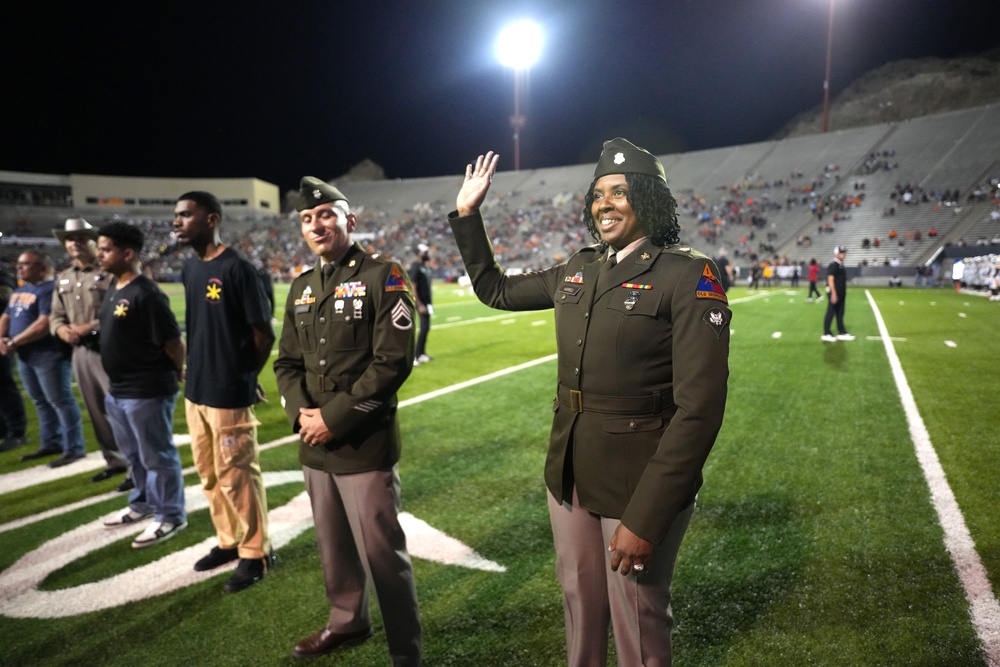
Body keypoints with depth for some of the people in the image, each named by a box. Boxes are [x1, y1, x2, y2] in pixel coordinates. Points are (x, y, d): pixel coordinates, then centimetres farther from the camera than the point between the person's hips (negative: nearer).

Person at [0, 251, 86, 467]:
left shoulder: (49, 289, -14)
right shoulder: (19, 291, 16)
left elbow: (44, 324, -22)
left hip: (49, 355, -9)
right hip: (25, 355, 10)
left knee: (60, 401, -6)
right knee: (41, 402, 15)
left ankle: (74, 448, -1)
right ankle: (50, 443, 26)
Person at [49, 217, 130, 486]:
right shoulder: (63, 278, 16)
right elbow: (56, 315, 20)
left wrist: (91, 327, -19)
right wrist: (61, 329, -2)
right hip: (80, 352, 8)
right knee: (97, 411, 13)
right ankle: (114, 461, 26)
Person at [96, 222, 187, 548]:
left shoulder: (146, 294, -21)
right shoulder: (114, 288, 9)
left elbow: (172, 343, -19)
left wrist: (177, 373, -5)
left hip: (147, 391, -10)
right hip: (117, 390, 10)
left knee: (157, 456, 4)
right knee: (134, 454, 23)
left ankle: (170, 515, 18)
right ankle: (143, 503, 40)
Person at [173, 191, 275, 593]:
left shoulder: (237, 269, -15)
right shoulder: (189, 269, 10)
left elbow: (264, 334, -12)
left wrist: (245, 378, -1)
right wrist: (195, 377, 10)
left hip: (229, 395, -8)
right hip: (196, 392, 8)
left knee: (237, 476, 2)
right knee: (209, 474, 18)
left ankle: (255, 553, 19)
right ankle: (229, 542, 35)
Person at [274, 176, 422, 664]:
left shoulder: (381, 275, -9)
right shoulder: (301, 288, 12)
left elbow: (393, 362, -16)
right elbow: (287, 361, 15)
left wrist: (335, 417, -17)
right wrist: (300, 411, -5)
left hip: (365, 443, -6)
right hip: (314, 444, 7)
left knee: (382, 554, 1)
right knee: (333, 545, 21)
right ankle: (347, 622, 43)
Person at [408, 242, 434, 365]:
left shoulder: (425, 266, 12)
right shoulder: (415, 267, -17)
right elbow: (413, 288, -20)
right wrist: (419, 305, -23)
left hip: (426, 302, 9)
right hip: (421, 303, -9)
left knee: (426, 328, 12)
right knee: (424, 328, -10)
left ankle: (422, 353, 20)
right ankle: (415, 356, -5)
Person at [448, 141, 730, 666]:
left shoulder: (688, 275, -14)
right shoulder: (577, 271, 6)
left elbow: (699, 407, -20)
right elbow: (494, 289, 20)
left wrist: (646, 518, -22)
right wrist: (466, 215, 12)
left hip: (640, 483, -5)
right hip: (569, 475, 6)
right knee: (581, 608, 22)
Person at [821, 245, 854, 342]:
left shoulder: (841, 265, 16)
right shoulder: (833, 265, -12)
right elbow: (830, 280, -19)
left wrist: (844, 295, 20)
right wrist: (833, 293, -25)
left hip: (841, 294, 9)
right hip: (834, 293, -9)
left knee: (840, 314, 12)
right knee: (830, 313, -5)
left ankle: (842, 333, 18)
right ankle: (826, 334, -2)